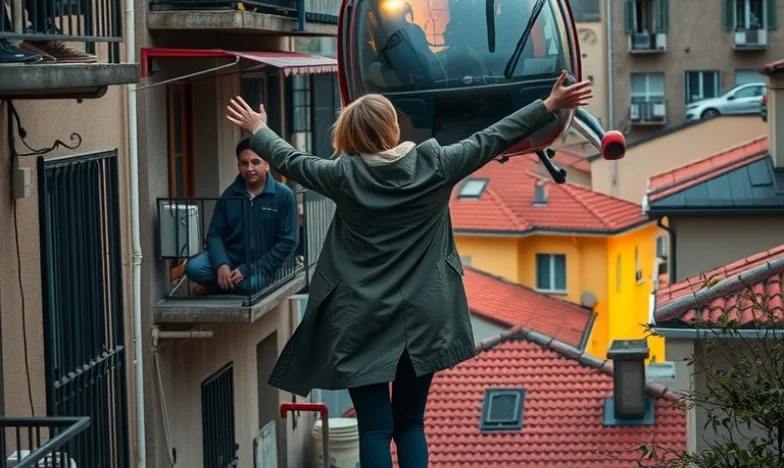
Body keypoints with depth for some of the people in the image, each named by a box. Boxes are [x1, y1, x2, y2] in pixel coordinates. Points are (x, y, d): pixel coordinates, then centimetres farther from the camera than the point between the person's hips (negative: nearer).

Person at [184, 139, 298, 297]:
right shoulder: (229, 195, 2)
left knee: (251, 284, -36)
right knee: (193, 268, -25)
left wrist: (249, 270, -18)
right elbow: (215, 234, 1)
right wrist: (221, 265, -21)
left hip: (261, 264, -2)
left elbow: (287, 242, -11)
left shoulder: (283, 195, -9)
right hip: (230, 258, 2)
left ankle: (214, 286, -4)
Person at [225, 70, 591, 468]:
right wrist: (551, 105, 8)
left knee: (375, 429, 0)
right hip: (422, 318, 2)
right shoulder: (434, 165, -5)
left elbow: (289, 161, 10)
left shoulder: (345, 175, -5)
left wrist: (257, 129, 29)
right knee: (410, 424, 12)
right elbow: (492, 140, 1)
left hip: (364, 323, -2)